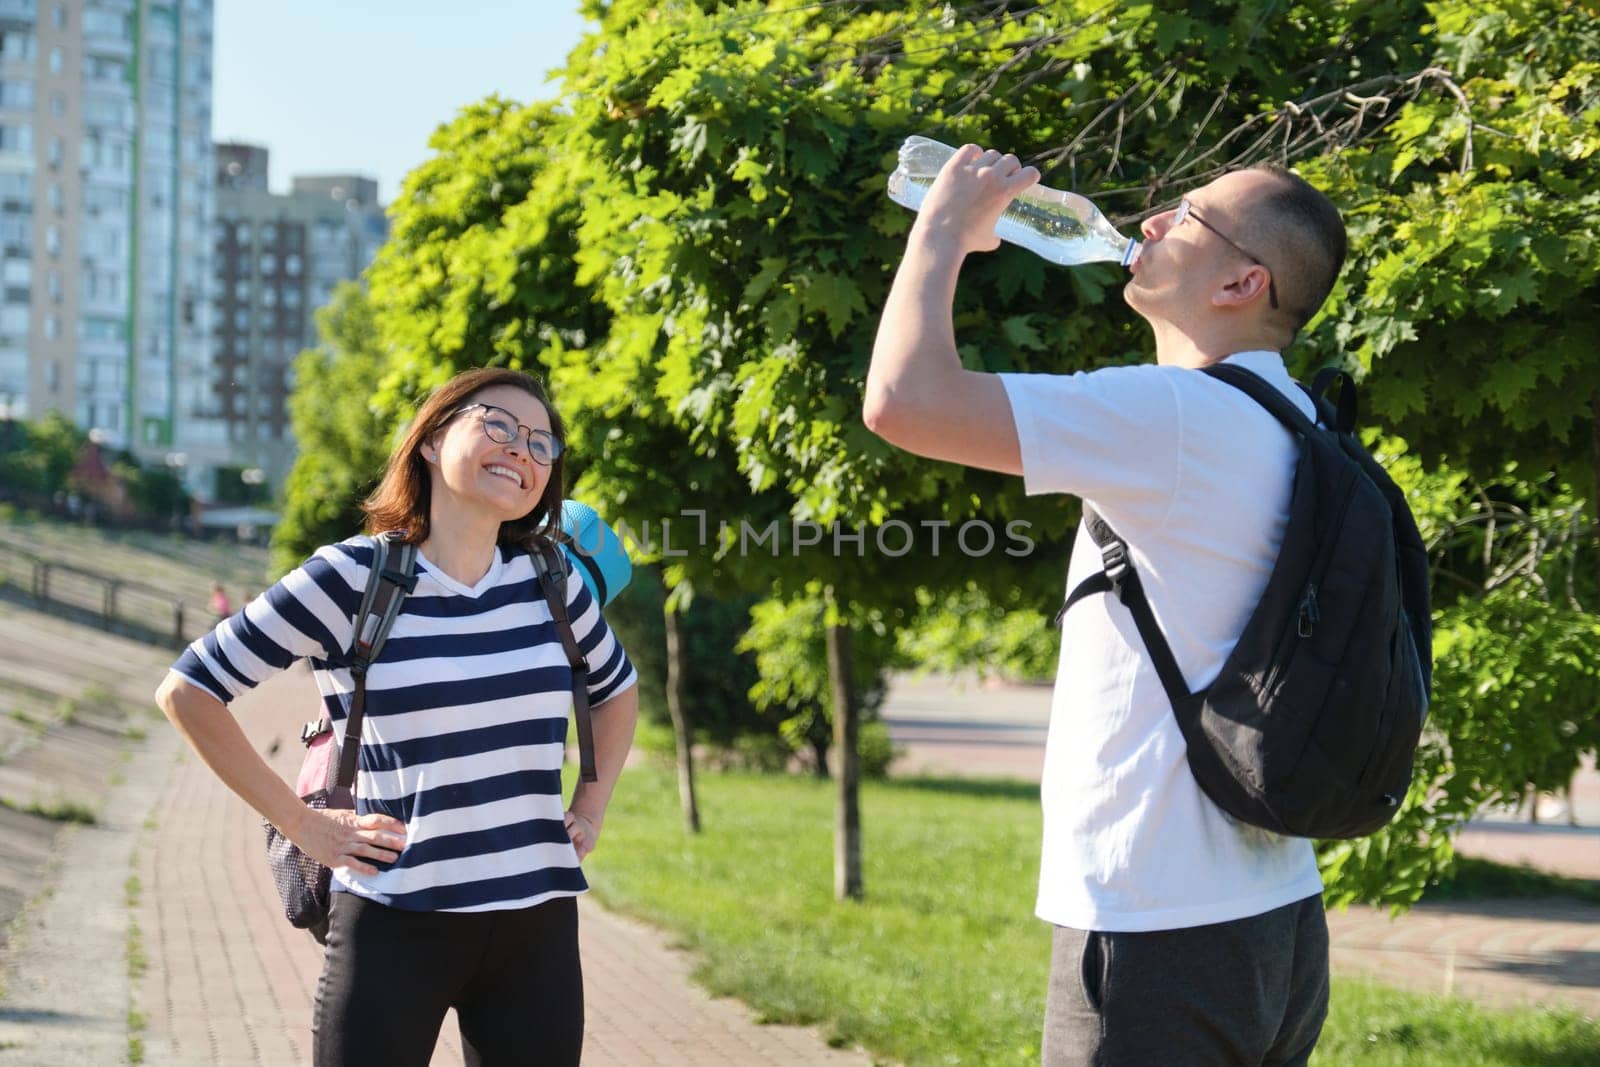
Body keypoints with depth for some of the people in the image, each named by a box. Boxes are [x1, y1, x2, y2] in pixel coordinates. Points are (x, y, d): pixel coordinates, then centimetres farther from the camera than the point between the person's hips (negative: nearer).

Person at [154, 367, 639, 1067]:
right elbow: (187, 691, -3)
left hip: (537, 927, 4)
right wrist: (300, 824, -5)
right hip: (396, 926, -4)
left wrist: (591, 808, 14)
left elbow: (617, 689, 27)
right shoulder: (350, 578, -7)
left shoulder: (550, 580, 6)